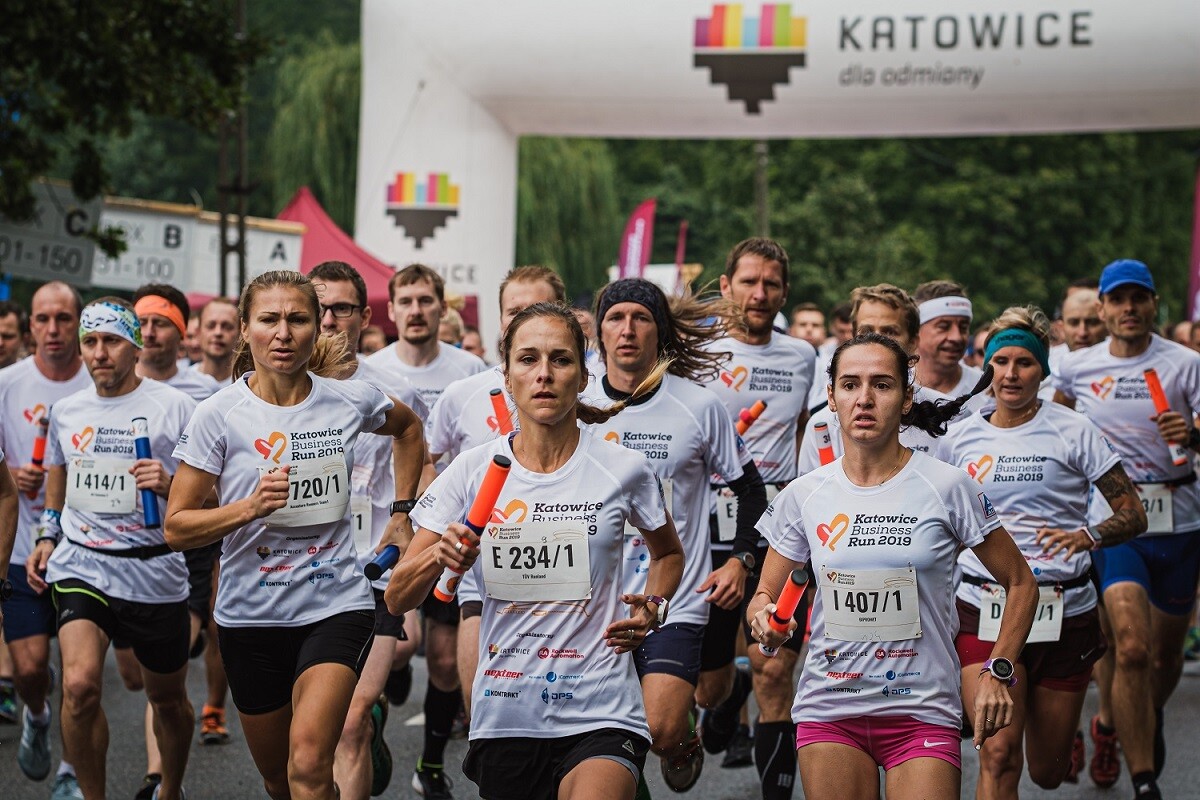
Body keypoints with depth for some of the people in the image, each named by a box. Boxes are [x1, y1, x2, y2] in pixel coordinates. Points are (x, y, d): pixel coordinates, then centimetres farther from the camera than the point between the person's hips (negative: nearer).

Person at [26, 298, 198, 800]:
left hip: (154, 570, -2)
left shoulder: (175, 407, -5)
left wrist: (170, 486, -22)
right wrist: (47, 538, 12)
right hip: (81, 566, 2)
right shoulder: (66, 411, 9)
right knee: (79, 684, -21)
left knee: (167, 698, 13)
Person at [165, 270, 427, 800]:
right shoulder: (219, 415, -8)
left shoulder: (351, 400, -3)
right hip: (252, 613, 1)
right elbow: (177, 528, -7)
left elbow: (408, 429, 22)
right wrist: (250, 507, -23)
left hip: (336, 607, -1)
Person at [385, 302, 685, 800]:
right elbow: (397, 599, 1)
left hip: (601, 716, -2)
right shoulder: (472, 470, 0)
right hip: (503, 716, 2)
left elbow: (668, 554, 20)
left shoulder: (624, 469, -1)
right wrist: (439, 557, -19)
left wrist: (652, 607, 0)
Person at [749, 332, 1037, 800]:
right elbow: (764, 597, 9)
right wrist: (764, 620, -14)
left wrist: (998, 672, -5)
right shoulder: (803, 496, 1)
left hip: (922, 713, -2)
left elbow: (1020, 584, 4)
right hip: (828, 708, 2)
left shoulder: (947, 487, -5)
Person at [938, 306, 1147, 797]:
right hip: (983, 610, 1)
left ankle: (1067, 736, 47)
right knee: (999, 757, -19)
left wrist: (1087, 535, -21)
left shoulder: (1073, 433, -2)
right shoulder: (958, 439, 6)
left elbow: (1133, 516, -2)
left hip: (1065, 612, 0)